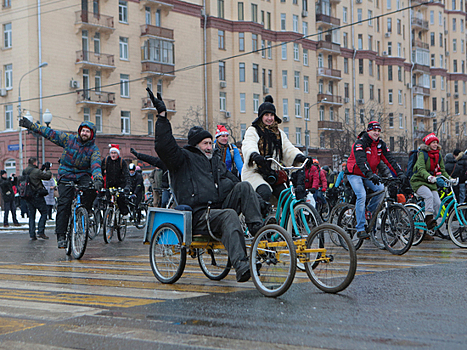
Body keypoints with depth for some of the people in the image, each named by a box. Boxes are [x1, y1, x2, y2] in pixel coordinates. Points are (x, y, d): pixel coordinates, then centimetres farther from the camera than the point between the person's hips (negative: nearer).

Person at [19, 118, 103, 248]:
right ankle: (61, 236, -9)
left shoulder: (94, 149, -4)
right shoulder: (69, 139, -2)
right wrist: (31, 126, 3)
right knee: (64, 204, -13)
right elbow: (51, 133, 4)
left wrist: (98, 179, -40)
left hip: (83, 175, 1)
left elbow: (96, 165, -20)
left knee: (91, 190, -32)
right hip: (66, 175, -1)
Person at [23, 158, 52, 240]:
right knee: (44, 213, 5)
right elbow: (48, 176, -7)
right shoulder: (36, 171, -15)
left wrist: (42, 169, 23)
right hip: (37, 196, -7)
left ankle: (32, 235, 7)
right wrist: (48, 169, 10)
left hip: (28, 196, 7)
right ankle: (40, 232, -2)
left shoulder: (24, 172, 9)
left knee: (31, 215, 11)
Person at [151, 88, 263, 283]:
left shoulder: (215, 160, 26)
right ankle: (241, 267, -49)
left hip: (220, 206, 6)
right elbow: (164, 146, -13)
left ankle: (258, 229, -20)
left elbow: (231, 180, 30)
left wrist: (247, 197, 14)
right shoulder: (184, 158, 4)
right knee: (229, 216, -35)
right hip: (198, 215, -6)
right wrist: (162, 115, -16)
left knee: (244, 186, -14)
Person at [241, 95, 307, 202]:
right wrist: (255, 155, -44)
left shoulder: (279, 133, 19)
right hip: (254, 172, -6)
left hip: (273, 174, 6)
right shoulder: (253, 131, 0)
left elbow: (288, 148, 5)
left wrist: (299, 156, -17)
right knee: (265, 193, -32)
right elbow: (248, 146, -20)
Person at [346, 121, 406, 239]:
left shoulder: (381, 144, 0)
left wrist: (400, 173, -22)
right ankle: (360, 229, -21)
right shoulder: (360, 143, -20)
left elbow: (389, 159, -7)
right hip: (354, 173, -6)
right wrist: (370, 175, -49)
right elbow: (361, 161, -34)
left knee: (381, 189, -19)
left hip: (369, 174, 6)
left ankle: (369, 212, 4)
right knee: (362, 196, -23)